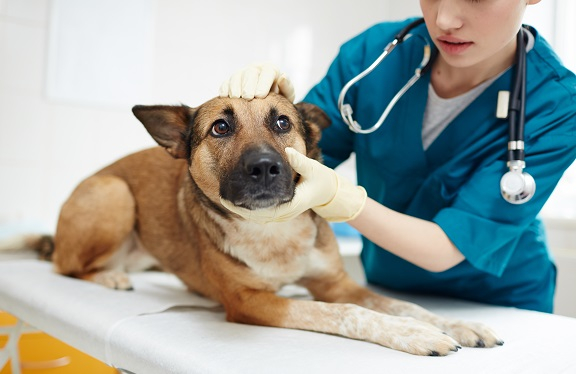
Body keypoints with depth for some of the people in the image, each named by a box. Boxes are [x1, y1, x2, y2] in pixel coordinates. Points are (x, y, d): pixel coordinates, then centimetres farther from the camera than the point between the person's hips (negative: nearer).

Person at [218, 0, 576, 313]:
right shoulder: (373, 53, -15)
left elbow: (446, 250, -26)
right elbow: (298, 157, -9)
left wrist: (334, 196, -41)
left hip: (496, 305, -1)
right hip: (383, 291, 2)